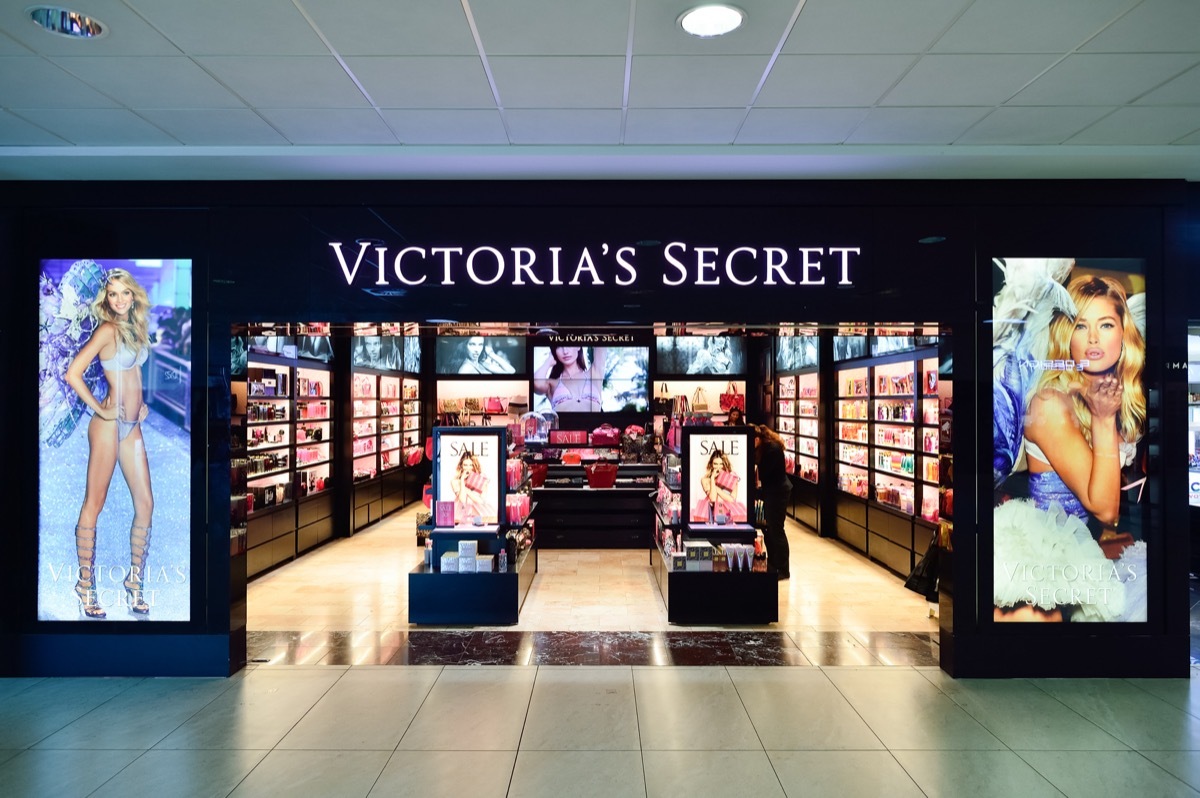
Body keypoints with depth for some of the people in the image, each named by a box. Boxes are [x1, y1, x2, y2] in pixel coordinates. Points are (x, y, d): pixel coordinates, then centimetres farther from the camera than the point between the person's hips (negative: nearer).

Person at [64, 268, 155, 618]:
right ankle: (86, 586, 13)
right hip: (109, 424, -7)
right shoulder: (107, 329, -9)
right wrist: (100, 410, -12)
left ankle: (135, 582, 18)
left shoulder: (136, 328, 13)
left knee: (145, 504, 6)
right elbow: (72, 373, -17)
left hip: (132, 425, 7)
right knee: (94, 504, 2)